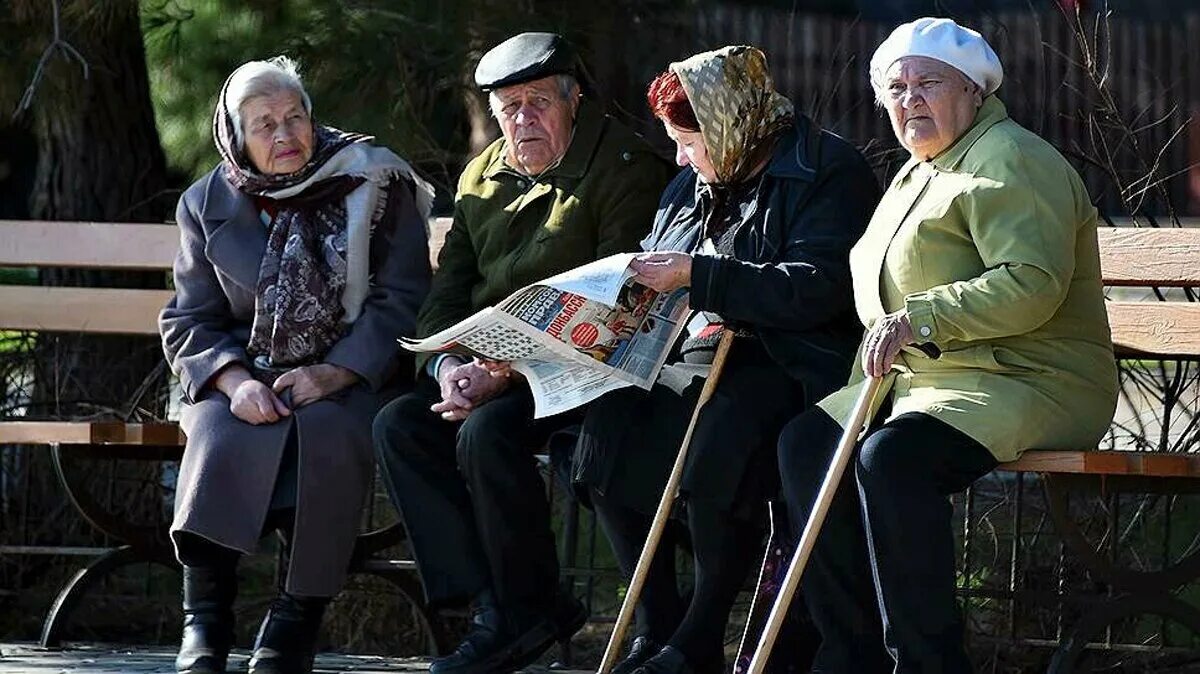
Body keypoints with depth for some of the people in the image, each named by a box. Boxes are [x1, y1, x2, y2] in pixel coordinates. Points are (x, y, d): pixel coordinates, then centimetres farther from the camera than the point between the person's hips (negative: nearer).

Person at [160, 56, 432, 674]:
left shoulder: (374, 183, 0)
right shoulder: (208, 205, 8)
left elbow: (401, 299, -6)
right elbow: (188, 322, 7)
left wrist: (334, 374, -19)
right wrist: (234, 380, -15)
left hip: (352, 377, -2)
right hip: (247, 374, 2)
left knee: (325, 432, -35)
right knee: (223, 434, -32)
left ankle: (296, 622, -28)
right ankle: (204, 624, -28)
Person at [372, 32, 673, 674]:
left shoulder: (624, 166, -8)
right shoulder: (482, 178, 16)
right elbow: (447, 291, 15)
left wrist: (507, 373, -23)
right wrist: (449, 364, -8)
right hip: (488, 367, 8)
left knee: (487, 433, -32)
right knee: (399, 424, -15)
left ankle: (525, 610, -16)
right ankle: (491, 599, -19)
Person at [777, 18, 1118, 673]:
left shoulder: (1012, 163, -9)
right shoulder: (917, 174, 24)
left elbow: (1032, 283, -24)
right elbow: (888, 296, 37)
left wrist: (921, 319, -28)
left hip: (1029, 384, -10)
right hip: (918, 379, 10)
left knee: (891, 458, -33)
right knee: (806, 440, -6)